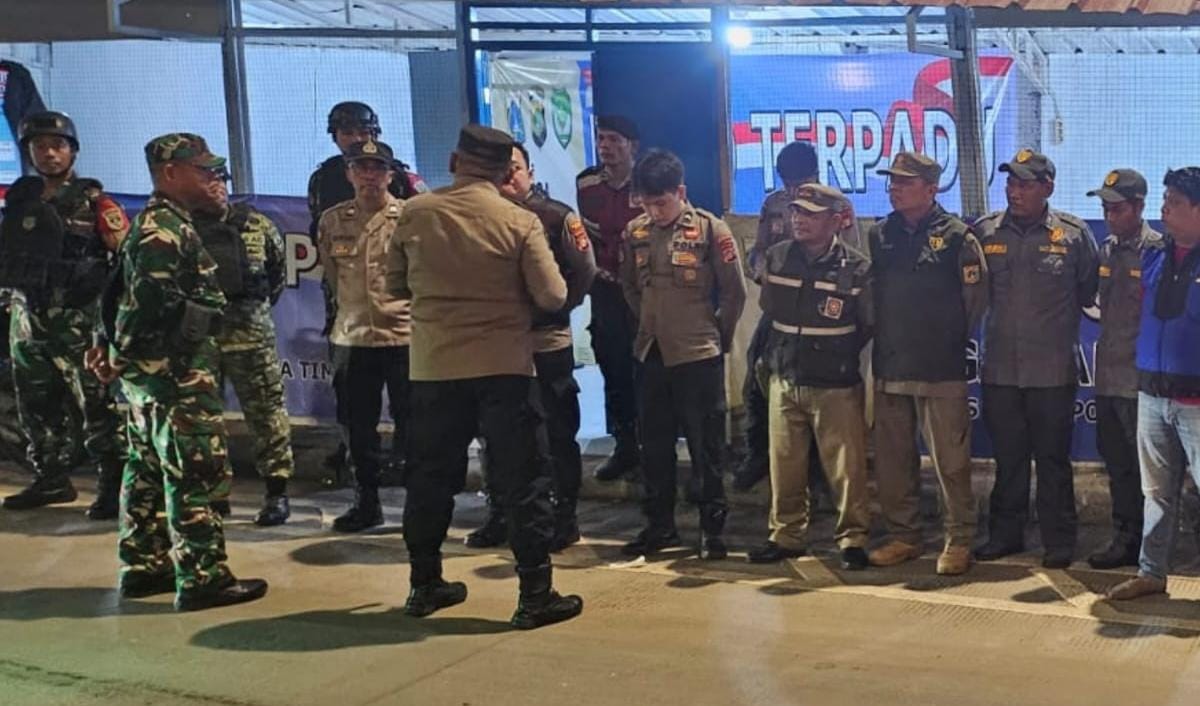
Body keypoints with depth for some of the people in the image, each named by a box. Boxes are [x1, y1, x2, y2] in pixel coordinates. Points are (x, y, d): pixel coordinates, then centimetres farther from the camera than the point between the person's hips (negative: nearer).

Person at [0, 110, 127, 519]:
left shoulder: (93, 203, -3)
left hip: (79, 321, -6)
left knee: (98, 406, -7)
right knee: (37, 409, 14)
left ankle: (113, 485, -3)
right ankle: (50, 481, 26)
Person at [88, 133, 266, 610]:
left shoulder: (159, 224, 17)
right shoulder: (166, 229, -16)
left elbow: (121, 290, 19)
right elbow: (151, 299, -25)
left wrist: (109, 342, 13)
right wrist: (121, 354, -14)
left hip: (150, 372, 11)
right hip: (174, 372, -11)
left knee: (149, 470, 15)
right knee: (194, 475, -6)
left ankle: (143, 567, 24)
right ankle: (202, 579, -2)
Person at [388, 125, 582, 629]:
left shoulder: (414, 214, -1)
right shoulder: (520, 222, -7)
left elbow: (396, 286, 9)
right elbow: (552, 297, -9)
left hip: (434, 367, 3)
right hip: (503, 366, -3)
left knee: (431, 476, 15)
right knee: (522, 481, 3)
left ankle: (425, 585, 25)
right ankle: (535, 595, 5)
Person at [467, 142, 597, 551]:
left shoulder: (557, 216, -2)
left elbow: (585, 269, -2)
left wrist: (560, 307, -8)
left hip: (547, 341, -3)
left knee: (559, 435, 3)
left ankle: (564, 518, 12)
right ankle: (499, 516, 23)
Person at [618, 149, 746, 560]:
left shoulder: (710, 229, -10)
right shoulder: (635, 232, 2)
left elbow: (735, 292, -4)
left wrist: (716, 337, 3)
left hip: (699, 355, -5)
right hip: (651, 354, 5)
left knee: (705, 447, 3)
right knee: (654, 445, 12)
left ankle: (712, 528, 14)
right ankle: (659, 526, 24)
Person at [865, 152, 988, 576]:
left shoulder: (956, 236, -5)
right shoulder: (878, 236, 10)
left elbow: (976, 295, -2)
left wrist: (953, 341, 2)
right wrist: (881, 340, 11)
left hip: (941, 370, -5)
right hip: (889, 368, 5)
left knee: (950, 460, -1)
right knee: (892, 459, 10)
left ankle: (959, 540, 9)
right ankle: (903, 536, 21)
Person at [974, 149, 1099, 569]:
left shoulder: (1074, 234, -3)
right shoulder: (984, 233, 2)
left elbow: (1090, 291, 7)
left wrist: (1057, 317, 4)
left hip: (1053, 371, -2)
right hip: (1000, 368, 2)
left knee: (1053, 459, 6)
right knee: (1007, 458, 12)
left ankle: (1059, 541, 15)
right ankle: (1005, 534, 23)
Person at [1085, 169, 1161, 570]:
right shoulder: (1106, 251, 11)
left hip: (1140, 379, -7)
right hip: (1108, 376, 7)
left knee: (1143, 467, 0)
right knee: (1117, 463, 13)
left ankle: (1146, 546, 9)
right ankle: (1125, 539, 22)